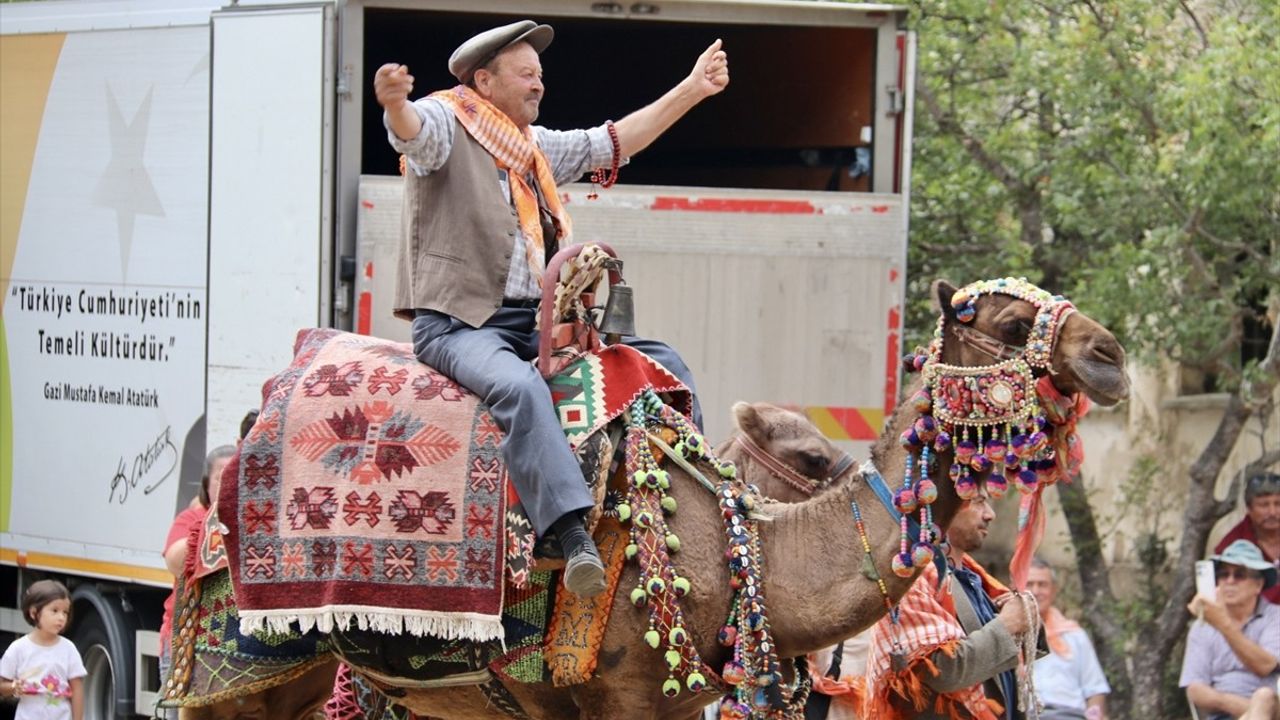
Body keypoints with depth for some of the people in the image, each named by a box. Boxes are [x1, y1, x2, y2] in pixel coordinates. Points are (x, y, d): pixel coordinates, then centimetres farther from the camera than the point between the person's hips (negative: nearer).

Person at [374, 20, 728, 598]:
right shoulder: (445, 123, -3)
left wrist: (693, 89, 25)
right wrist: (394, 103, -51)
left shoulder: (535, 147, 21)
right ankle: (573, 537, -50)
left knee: (663, 365, 2)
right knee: (520, 386, -39)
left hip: (532, 320, 9)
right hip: (457, 322, -8)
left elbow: (613, 143, 27)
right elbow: (413, 131, -26)